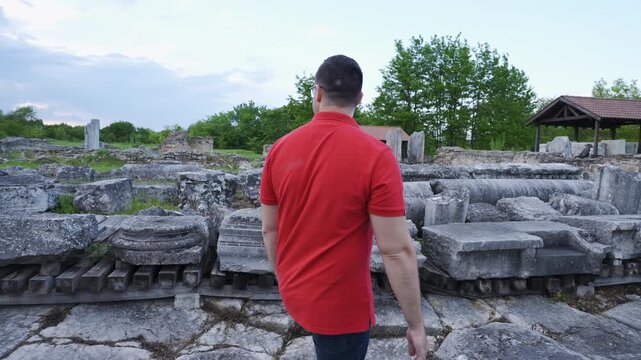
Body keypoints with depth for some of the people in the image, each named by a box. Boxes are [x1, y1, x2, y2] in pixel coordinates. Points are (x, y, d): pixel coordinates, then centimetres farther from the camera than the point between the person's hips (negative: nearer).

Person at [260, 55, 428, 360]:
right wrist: (416, 325, -8)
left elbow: (269, 230, 2)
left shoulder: (280, 148, -6)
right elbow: (398, 251, -21)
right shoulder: (376, 156, -21)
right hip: (341, 305, -5)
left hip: (295, 294, 5)